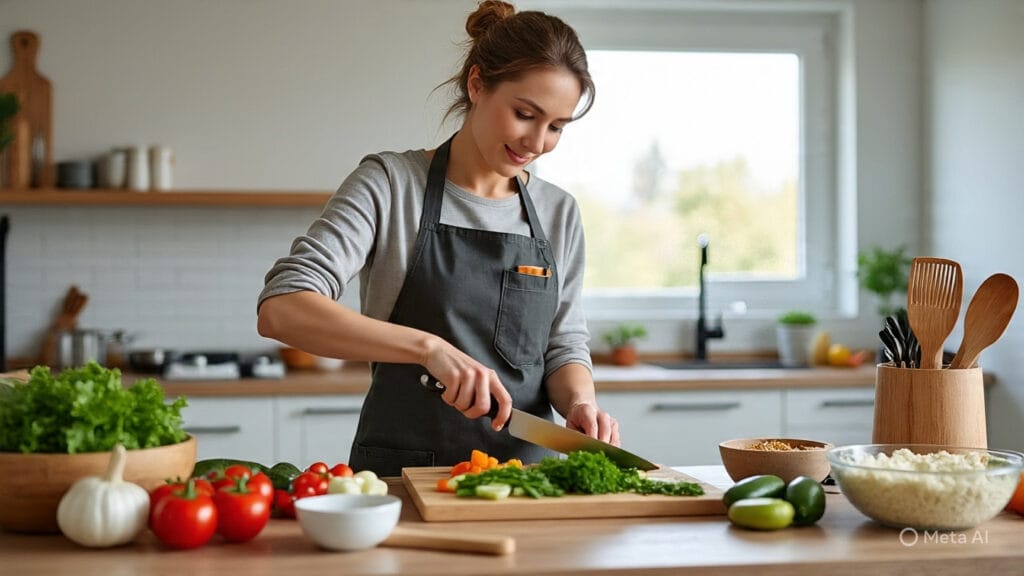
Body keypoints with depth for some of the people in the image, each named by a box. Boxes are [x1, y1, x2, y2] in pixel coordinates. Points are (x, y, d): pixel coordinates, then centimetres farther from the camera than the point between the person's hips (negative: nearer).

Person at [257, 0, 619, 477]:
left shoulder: (559, 213, 11)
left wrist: (579, 401, -7)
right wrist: (429, 347, -25)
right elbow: (280, 310, -15)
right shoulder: (389, 184, -3)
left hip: (525, 469, 5)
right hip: (403, 472, -4)